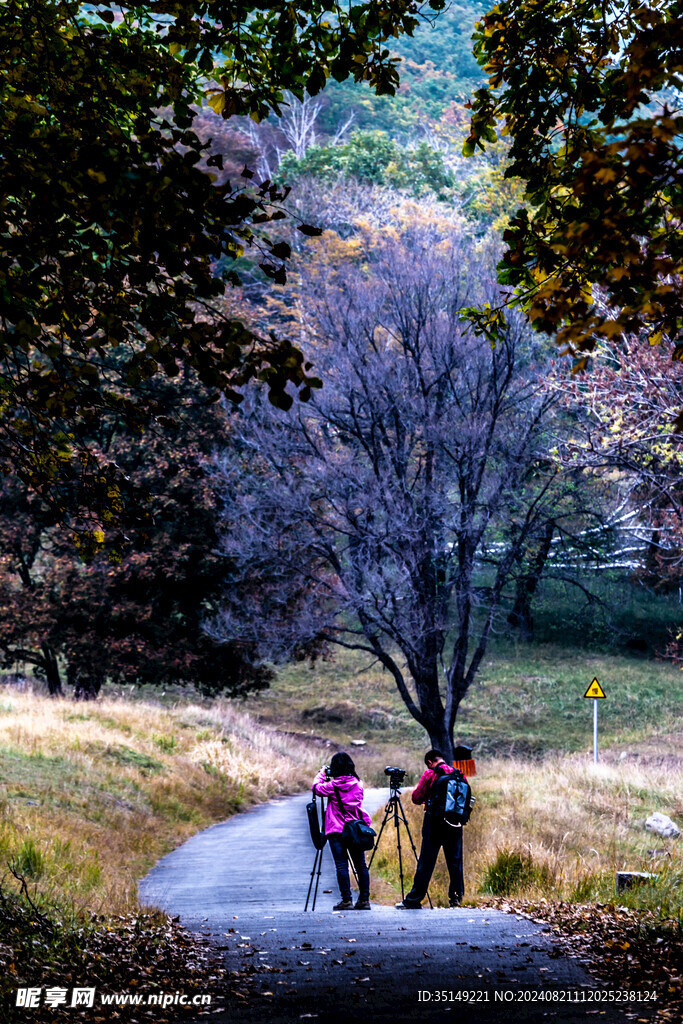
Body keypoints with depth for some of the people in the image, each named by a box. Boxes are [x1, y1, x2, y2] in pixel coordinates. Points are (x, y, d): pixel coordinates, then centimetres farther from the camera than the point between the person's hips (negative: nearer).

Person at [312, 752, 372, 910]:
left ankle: (346, 900, -8)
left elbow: (316, 788, 5)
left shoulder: (333, 785, -8)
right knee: (360, 864, 7)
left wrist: (321, 774, 20)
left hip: (336, 830, -4)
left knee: (341, 864, -4)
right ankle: (364, 899, 6)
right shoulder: (358, 784, 5)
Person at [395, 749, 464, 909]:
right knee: (455, 861, 12)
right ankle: (457, 896, 13)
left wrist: (426, 797, 16)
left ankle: (413, 900, 0)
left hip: (434, 821, -4)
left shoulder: (430, 774, -7)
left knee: (426, 862, -2)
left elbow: (416, 798, -5)